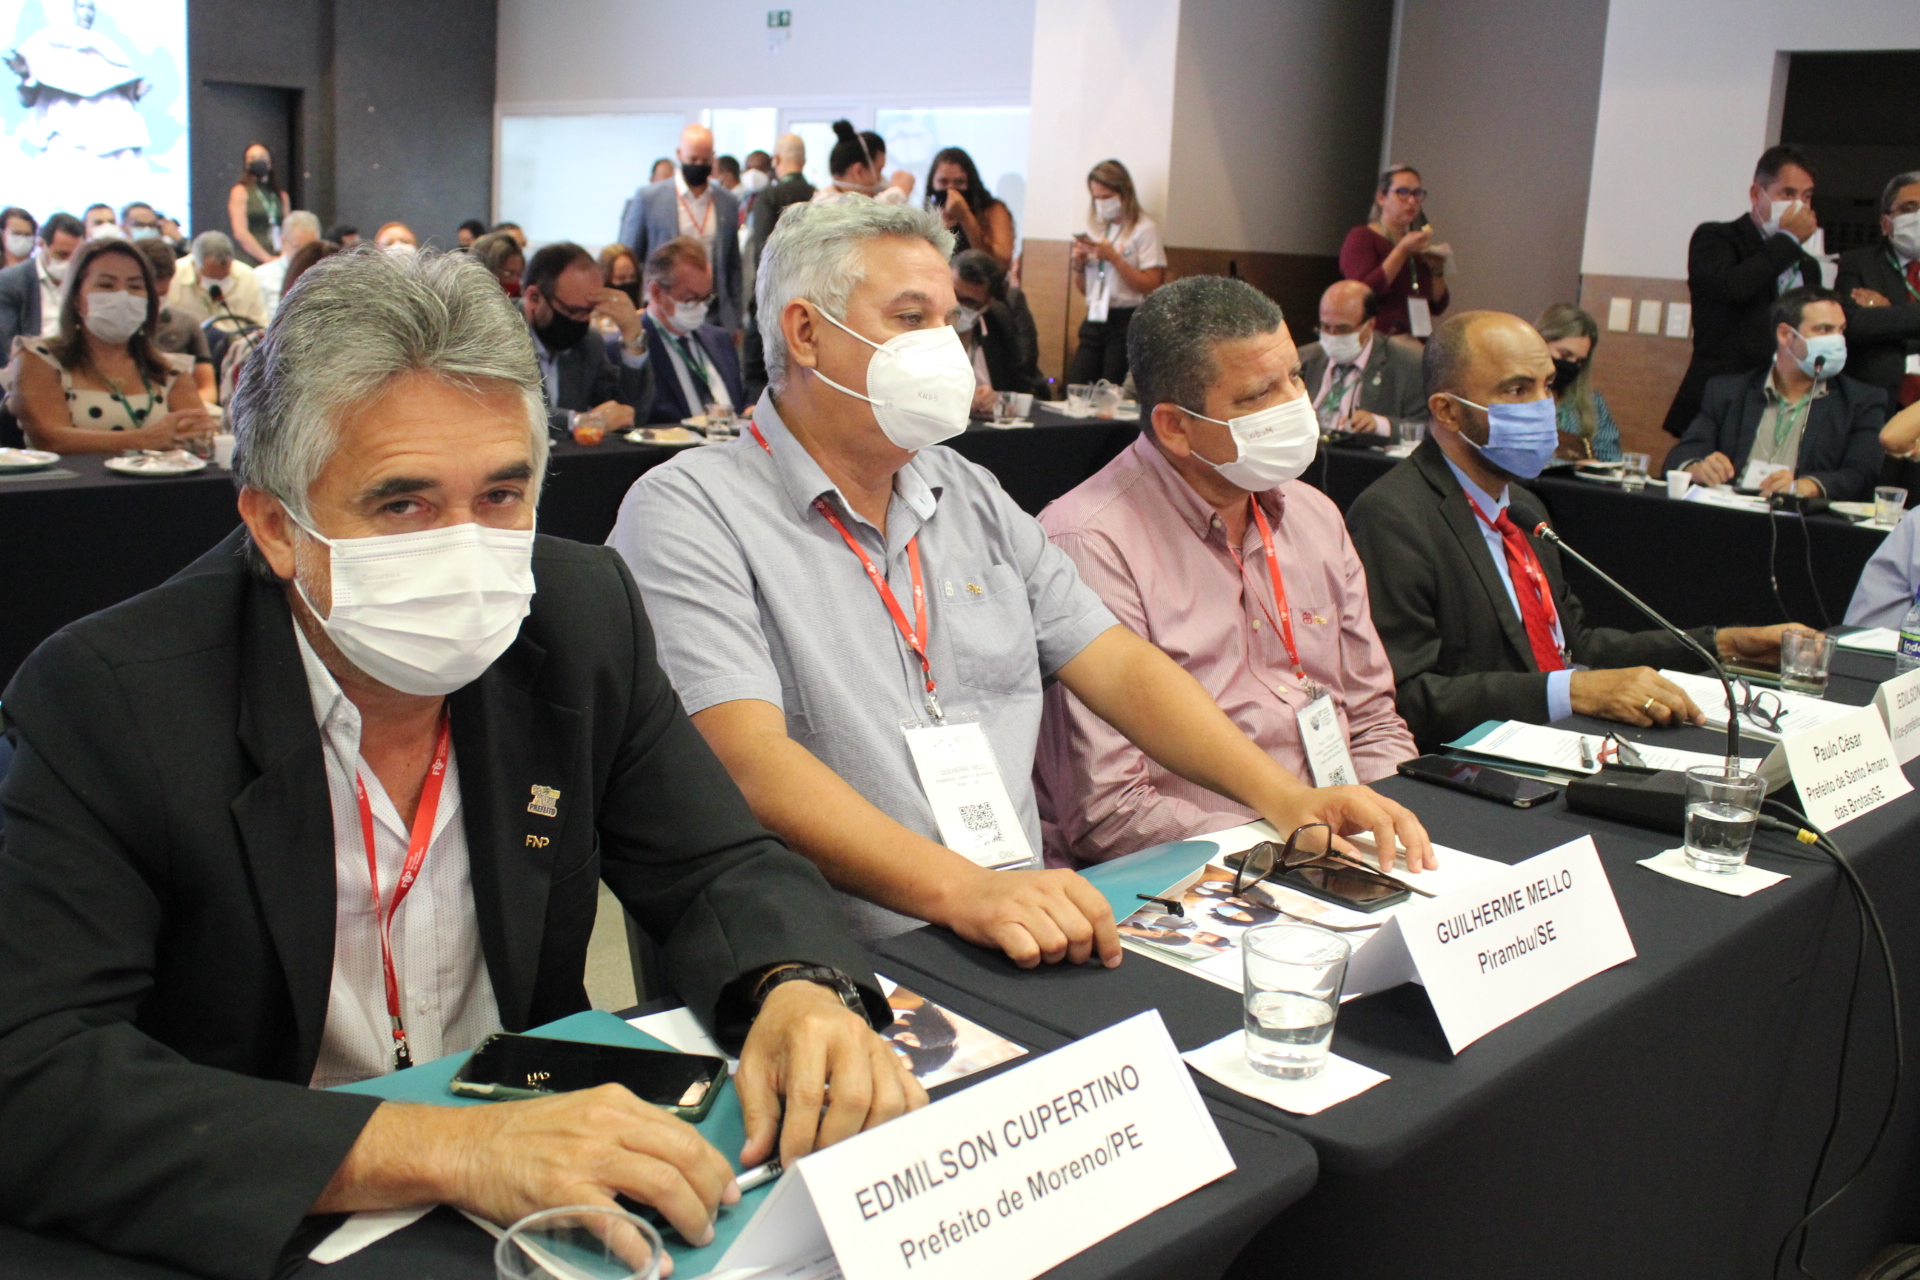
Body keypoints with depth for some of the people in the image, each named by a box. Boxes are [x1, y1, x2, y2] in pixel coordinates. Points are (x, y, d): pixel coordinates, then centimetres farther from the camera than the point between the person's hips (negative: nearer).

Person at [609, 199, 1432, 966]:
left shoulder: (971, 498, 18)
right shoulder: (689, 514, -6)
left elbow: (1116, 665, 14)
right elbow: (750, 759, -19)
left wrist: (1286, 799, 0)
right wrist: (962, 891, -31)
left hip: (1026, 933, 7)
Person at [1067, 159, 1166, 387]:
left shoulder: (1145, 229, -3)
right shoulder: (1096, 228, 16)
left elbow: (1152, 286, -12)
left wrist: (1113, 257, -15)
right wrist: (1079, 265, 1)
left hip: (1126, 322, -6)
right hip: (1094, 320, 6)